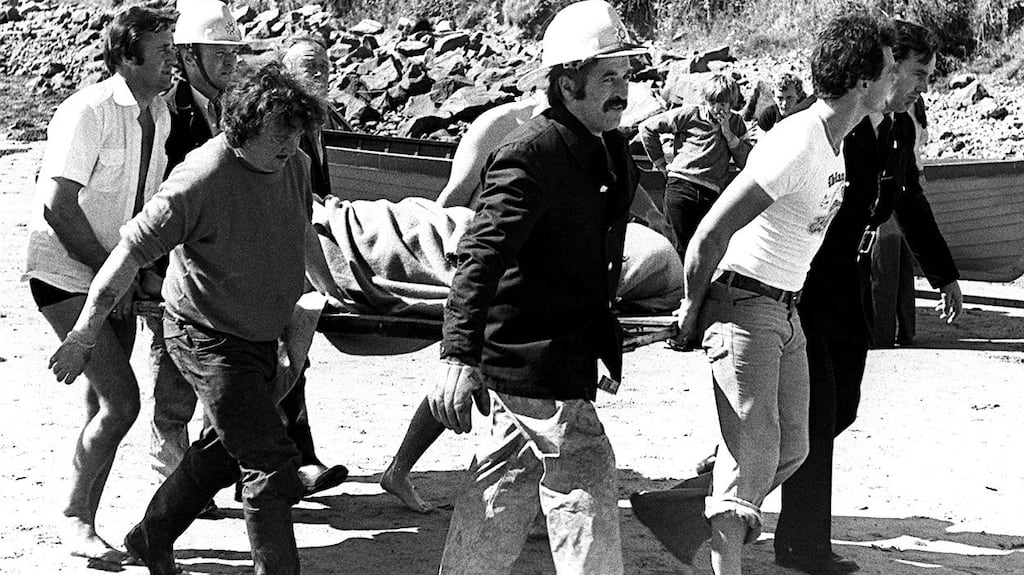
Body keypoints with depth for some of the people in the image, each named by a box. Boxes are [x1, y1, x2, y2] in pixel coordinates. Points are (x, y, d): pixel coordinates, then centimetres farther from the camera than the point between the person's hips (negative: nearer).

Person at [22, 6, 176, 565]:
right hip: (65, 273, -8)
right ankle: (74, 521, -2)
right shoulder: (87, 112, -20)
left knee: (103, 407, 10)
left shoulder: (159, 115, 4)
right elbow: (58, 206, -23)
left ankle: (84, 523, 20)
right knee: (121, 400, -15)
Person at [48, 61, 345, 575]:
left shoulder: (295, 166, -5)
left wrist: (328, 288, 30)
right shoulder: (201, 180, -27)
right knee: (269, 462, -12)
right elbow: (130, 252, -23)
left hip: (261, 334, 8)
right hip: (208, 337, -8)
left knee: (227, 447, 22)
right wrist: (83, 335, -22)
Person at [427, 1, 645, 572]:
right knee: (585, 493, -8)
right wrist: (459, 355, -35)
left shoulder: (612, 150, 10)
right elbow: (481, 257, -27)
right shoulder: (532, 154, -19)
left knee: (508, 484, 19)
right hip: (538, 361, -10)